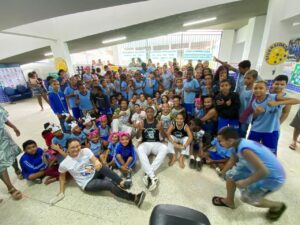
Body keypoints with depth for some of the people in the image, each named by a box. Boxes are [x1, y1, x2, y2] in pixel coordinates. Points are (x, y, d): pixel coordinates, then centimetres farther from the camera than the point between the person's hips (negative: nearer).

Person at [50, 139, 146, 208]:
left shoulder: (86, 151, -11)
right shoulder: (64, 164, -14)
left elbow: (95, 160, -23)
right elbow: (62, 176, 5)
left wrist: (97, 163, -47)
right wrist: (61, 193, 4)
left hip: (95, 174, 3)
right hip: (87, 184, -3)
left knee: (101, 166, -35)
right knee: (109, 184, -28)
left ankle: (121, 183, -36)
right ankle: (134, 198, -29)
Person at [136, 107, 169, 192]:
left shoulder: (158, 122, 4)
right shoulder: (142, 123, 4)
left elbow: (164, 136, 0)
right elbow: (137, 137, 0)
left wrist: (161, 129, -22)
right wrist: (139, 129, -22)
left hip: (156, 143, 1)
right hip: (145, 143, 0)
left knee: (165, 148, -32)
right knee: (139, 149, -35)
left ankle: (148, 174, -31)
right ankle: (152, 176, -40)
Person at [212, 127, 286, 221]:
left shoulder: (245, 150, -37)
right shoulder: (239, 144, -9)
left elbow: (263, 171, -35)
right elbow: (232, 160, 8)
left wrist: (245, 182, -21)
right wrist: (222, 172, 21)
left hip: (273, 178, -8)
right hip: (259, 168, 8)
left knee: (247, 198, 5)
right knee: (231, 175, 7)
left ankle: (278, 206, 30)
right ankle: (229, 201, 29)